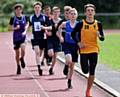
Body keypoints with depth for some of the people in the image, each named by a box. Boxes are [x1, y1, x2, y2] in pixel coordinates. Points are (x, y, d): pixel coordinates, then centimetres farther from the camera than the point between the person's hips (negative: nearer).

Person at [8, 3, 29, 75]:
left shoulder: (25, 17, 1)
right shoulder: (13, 19, -2)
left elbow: (27, 25, 14)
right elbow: (9, 28, 3)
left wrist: (25, 31, -2)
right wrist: (15, 28, -14)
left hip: (23, 36, 0)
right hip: (16, 37, 1)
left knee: (23, 48, -25)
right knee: (17, 53, 7)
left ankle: (22, 59, 9)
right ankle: (18, 66, 26)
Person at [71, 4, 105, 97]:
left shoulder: (98, 24, 0)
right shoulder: (81, 24, -5)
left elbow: (102, 38, 3)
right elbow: (73, 34, 3)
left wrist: (99, 36, -19)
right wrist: (78, 43, -8)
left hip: (94, 50, 1)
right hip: (84, 50, -1)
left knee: (92, 72, 1)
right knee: (85, 70, -8)